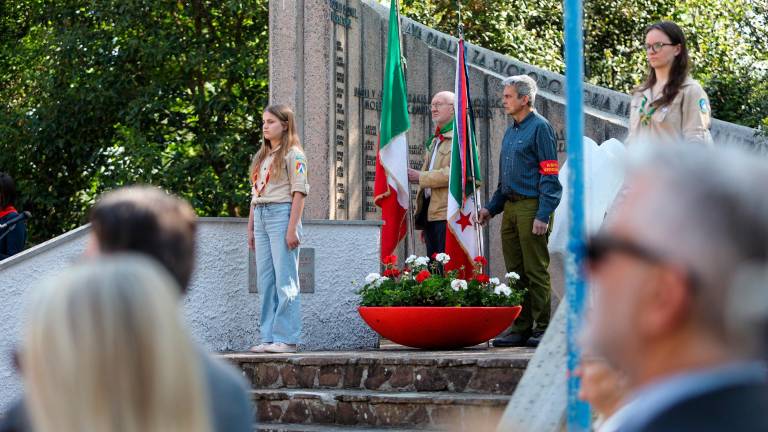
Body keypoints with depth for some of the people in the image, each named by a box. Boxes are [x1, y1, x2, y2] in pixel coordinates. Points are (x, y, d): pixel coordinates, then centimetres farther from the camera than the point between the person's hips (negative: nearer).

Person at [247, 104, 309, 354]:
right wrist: (250, 228, 17)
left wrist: (292, 228, -16)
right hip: (261, 216, 8)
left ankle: (286, 338, -8)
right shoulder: (261, 157, 20)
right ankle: (269, 337, 8)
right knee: (265, 280, 6)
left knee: (284, 279, -8)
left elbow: (299, 192, -10)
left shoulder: (293, 155, -3)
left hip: (282, 214, -8)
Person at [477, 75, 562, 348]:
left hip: (531, 207, -8)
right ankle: (521, 329, 13)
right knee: (515, 272, 8)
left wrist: (543, 216, -18)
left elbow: (550, 176, -12)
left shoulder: (540, 128, -7)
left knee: (535, 271, -6)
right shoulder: (511, 132, 19)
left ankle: (542, 329, -1)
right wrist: (491, 208, 16)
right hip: (511, 208, 8)